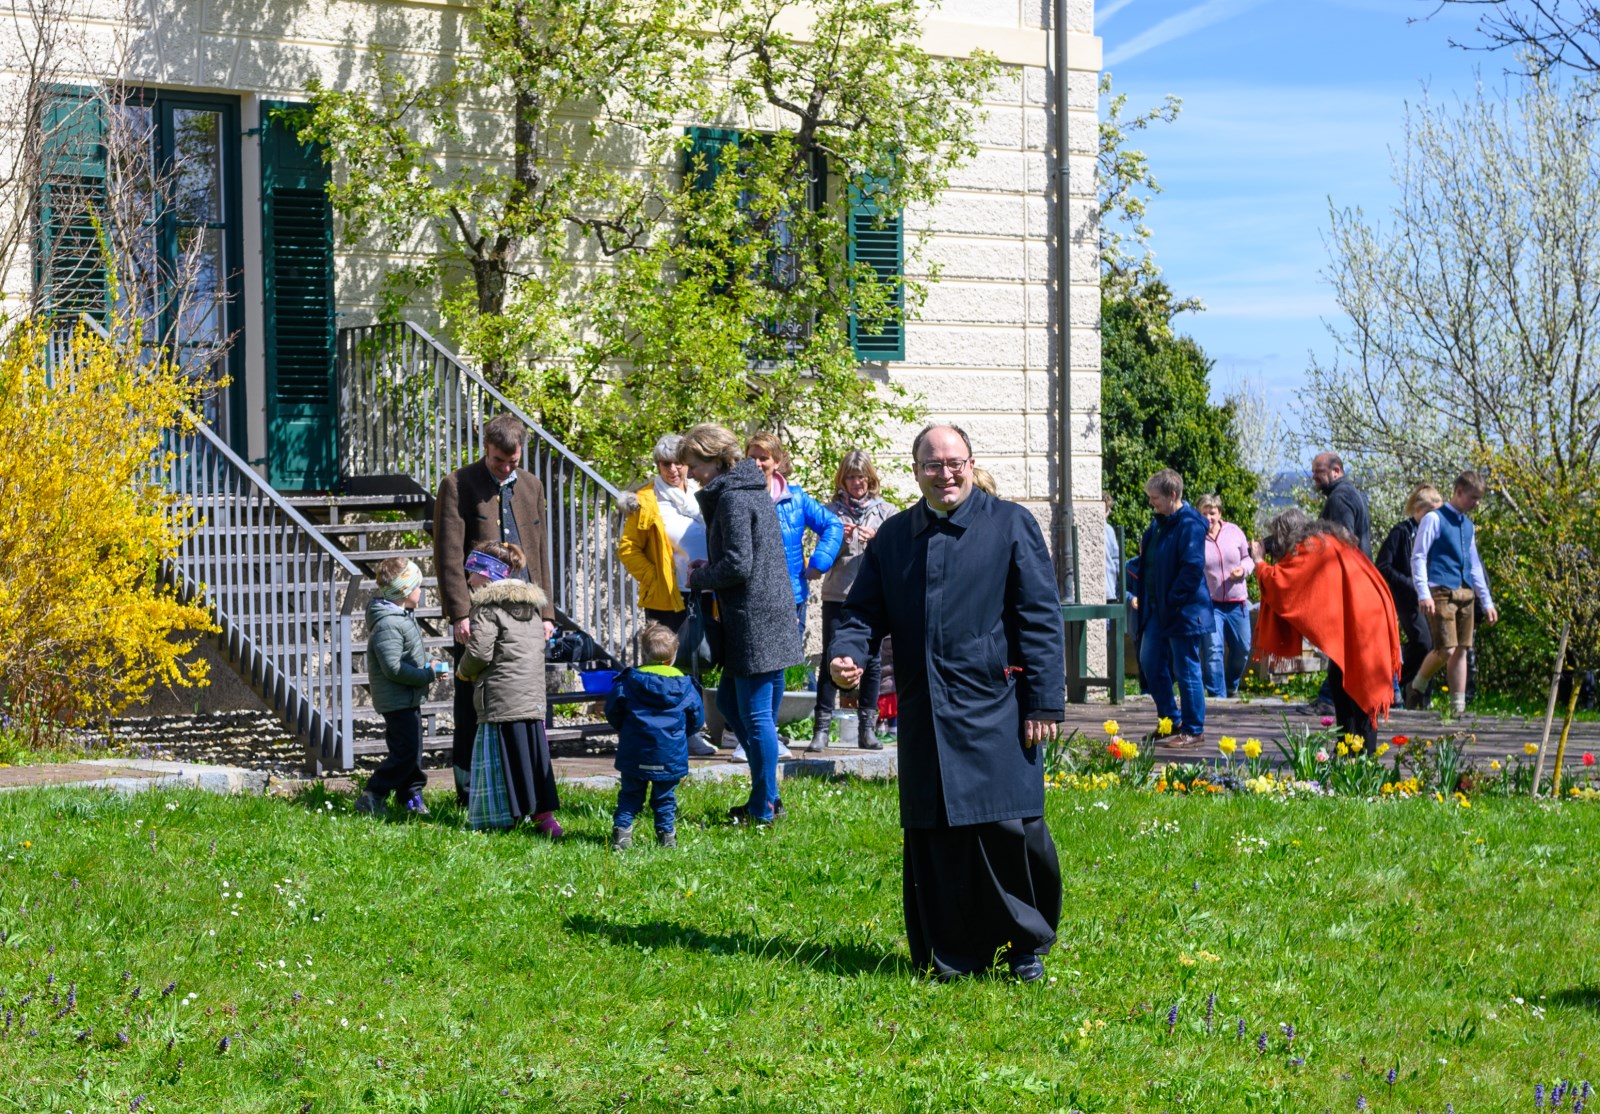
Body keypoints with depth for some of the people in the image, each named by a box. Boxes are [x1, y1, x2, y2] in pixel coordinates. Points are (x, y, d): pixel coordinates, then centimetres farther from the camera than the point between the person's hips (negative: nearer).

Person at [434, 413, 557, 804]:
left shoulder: (531, 486, 14)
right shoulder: (458, 486, -3)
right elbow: (448, 555, -8)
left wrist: (545, 611, 12)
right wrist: (460, 613, -16)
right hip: (477, 615, -5)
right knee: (472, 708, 1)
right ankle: (469, 790, 9)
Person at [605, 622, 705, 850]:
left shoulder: (627, 682, -4)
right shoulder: (684, 686, -1)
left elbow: (612, 712, 3)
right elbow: (697, 719, 6)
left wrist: (624, 730, 23)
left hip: (634, 754, 0)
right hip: (671, 756, 0)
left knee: (630, 794, 11)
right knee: (665, 797, 12)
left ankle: (621, 831, 2)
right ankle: (667, 835, 11)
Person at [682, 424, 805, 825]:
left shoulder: (731, 498, -15)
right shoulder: (754, 489, 15)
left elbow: (738, 565, -20)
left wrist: (699, 578, -4)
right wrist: (708, 568, 11)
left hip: (753, 620, -10)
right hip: (774, 612, 10)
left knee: (755, 714, -3)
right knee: (729, 701, 17)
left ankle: (763, 807, 4)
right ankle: (766, 795, 21)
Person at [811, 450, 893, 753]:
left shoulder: (885, 511, 7)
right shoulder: (832, 511, 7)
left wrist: (876, 539, -14)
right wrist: (838, 539, -12)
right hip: (837, 596, -1)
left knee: (871, 662, 4)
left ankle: (867, 728, 11)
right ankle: (821, 729, 0)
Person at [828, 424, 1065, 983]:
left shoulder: (1011, 525, 2)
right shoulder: (892, 537, 13)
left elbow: (1041, 619, -1)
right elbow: (864, 610, 16)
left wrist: (1044, 703, -8)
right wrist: (846, 653, -7)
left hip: (995, 711, -4)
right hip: (925, 719, 4)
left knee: (1010, 828, -6)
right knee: (934, 840, 4)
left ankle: (1028, 944, 13)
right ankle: (954, 956, 14)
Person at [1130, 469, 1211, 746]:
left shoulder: (1190, 525, -16)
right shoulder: (1159, 522, 12)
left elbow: (1193, 568, -21)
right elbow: (1149, 560, 22)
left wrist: (1171, 601, -18)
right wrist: (1143, 595, 10)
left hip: (1184, 611, -9)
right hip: (1157, 609, 9)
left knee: (1186, 670, -1)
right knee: (1150, 662, 14)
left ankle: (1193, 731, 7)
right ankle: (1170, 720, 27)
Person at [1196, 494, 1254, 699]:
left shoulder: (1234, 532, -1)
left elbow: (1247, 558, 10)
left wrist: (1243, 569, -12)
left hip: (1237, 601, 4)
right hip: (1209, 603, -4)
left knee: (1242, 648, 11)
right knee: (1213, 650, -12)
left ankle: (1232, 687, 35)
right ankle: (1217, 695, -5)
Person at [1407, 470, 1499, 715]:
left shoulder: (1468, 525, 19)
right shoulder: (1434, 519, -2)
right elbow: (1418, 557, -7)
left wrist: (1487, 601, 22)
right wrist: (1423, 594, -17)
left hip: (1466, 594, 7)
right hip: (1441, 592, -7)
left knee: (1461, 651, 4)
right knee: (1445, 650, -14)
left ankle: (1459, 707, 7)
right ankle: (1417, 687, 10)